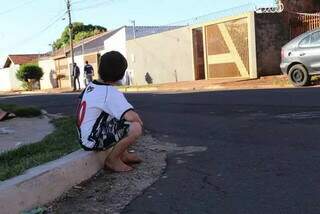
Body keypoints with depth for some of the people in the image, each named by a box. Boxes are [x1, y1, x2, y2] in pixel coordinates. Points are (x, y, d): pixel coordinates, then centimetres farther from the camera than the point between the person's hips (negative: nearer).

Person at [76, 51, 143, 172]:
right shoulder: (110, 93, -20)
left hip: (85, 137, 9)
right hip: (93, 141, -9)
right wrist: (138, 120, -7)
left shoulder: (90, 86, 6)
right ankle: (112, 159, -3)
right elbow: (130, 116, -31)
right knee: (136, 128, -19)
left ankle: (123, 154, 18)